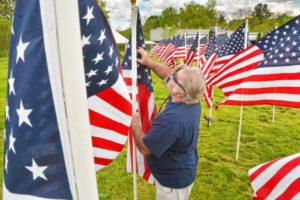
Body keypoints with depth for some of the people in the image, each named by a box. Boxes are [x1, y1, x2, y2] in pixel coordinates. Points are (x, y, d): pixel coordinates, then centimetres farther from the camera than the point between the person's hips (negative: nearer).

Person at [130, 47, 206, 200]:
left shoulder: (172, 119, -41)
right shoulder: (191, 100, -14)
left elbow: (145, 148, -29)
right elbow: (169, 75, 3)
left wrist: (134, 123, -17)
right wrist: (150, 62, 0)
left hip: (173, 181, -8)